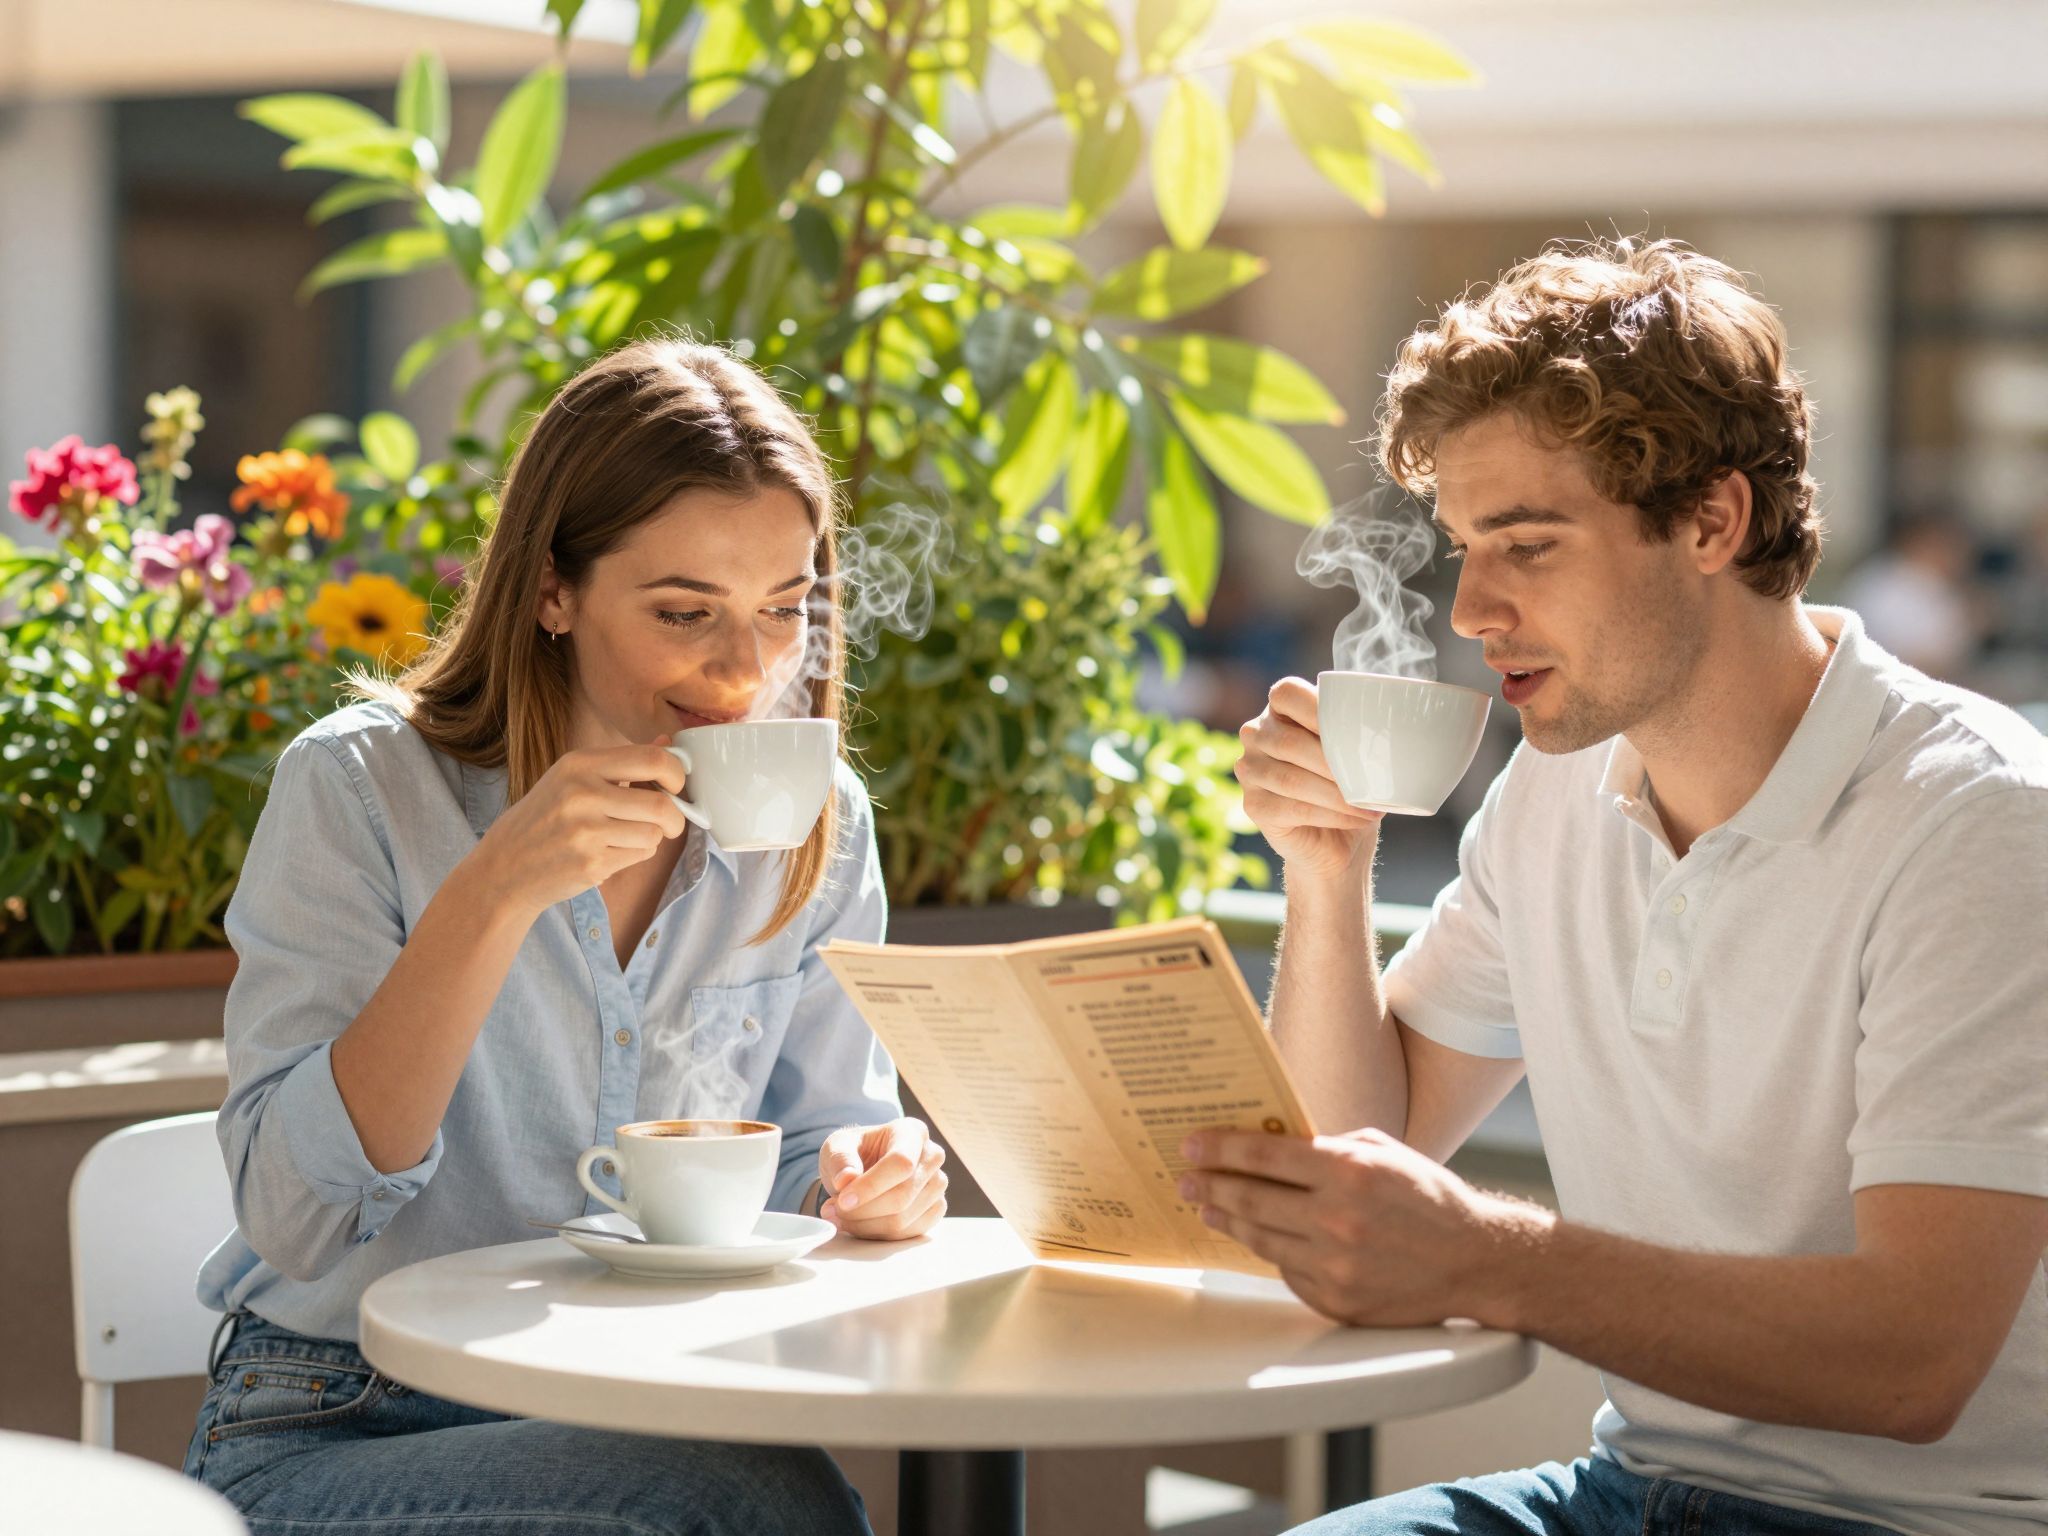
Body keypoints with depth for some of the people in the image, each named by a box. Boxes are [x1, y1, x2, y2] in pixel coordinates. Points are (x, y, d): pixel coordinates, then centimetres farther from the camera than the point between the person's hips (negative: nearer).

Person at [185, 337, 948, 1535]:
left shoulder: (818, 827, 2)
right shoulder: (361, 789, -10)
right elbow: (292, 1222, -19)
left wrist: (868, 1179, -13)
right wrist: (493, 895, -28)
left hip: (652, 1424, 5)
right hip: (335, 1429, -5)